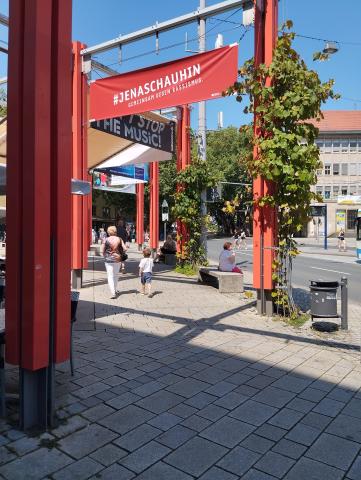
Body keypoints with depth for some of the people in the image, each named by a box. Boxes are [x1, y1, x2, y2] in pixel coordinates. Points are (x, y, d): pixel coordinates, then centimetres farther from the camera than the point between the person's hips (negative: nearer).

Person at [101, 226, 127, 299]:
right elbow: (125, 249, -7)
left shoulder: (106, 240, -9)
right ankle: (115, 290, 35)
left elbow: (103, 251, -4)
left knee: (110, 276, 0)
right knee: (116, 275, 21)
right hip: (117, 259, 3)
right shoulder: (119, 239, -3)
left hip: (108, 260, -3)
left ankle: (113, 293, -10)